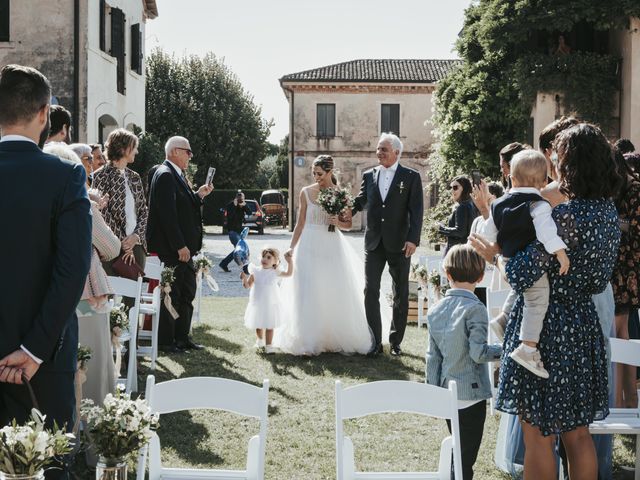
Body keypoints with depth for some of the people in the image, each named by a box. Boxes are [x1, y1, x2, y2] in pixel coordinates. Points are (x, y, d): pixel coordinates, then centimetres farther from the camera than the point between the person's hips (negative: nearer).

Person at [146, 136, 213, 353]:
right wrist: (180, 246, -23)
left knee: (187, 294, 14)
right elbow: (167, 214, -22)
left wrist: (198, 195, 6)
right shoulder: (165, 175, -15)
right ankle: (166, 341, 8)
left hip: (184, 247, 10)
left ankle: (182, 337, 23)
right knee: (171, 295, -1)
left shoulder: (177, 175, 16)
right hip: (172, 250, -10)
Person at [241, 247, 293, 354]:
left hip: (271, 304, -1)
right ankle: (259, 341, 41)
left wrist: (289, 261, -10)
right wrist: (244, 278, -24)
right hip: (257, 304, 1)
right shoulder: (256, 272, -5)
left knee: (269, 326, 1)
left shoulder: (275, 273, -5)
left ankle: (268, 346, 9)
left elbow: (289, 273, 2)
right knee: (258, 325, 17)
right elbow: (247, 285, -4)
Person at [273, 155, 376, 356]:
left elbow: (348, 224, 9)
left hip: (332, 248, 0)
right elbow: (300, 223, 7)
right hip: (309, 246, 0)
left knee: (336, 293, 2)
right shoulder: (306, 192, 2)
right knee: (307, 294, -2)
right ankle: (308, 341, 4)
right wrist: (292, 247, 3)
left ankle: (338, 337, 17)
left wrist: (338, 222, -13)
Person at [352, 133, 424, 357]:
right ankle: (375, 342, 4)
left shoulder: (411, 177, -2)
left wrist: (413, 239, -18)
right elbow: (360, 202, 12)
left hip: (399, 244, -3)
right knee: (370, 292, -2)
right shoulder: (369, 175, 8)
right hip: (374, 243, 3)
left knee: (400, 294, 7)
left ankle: (396, 341, 17)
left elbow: (416, 211, -8)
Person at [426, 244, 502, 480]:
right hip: (471, 393, -6)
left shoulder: (435, 311, 5)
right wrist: (503, 350, -4)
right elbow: (478, 353, -19)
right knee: (465, 458, -1)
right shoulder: (474, 308, -14)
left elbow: (433, 358, 8)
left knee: (459, 453, 20)